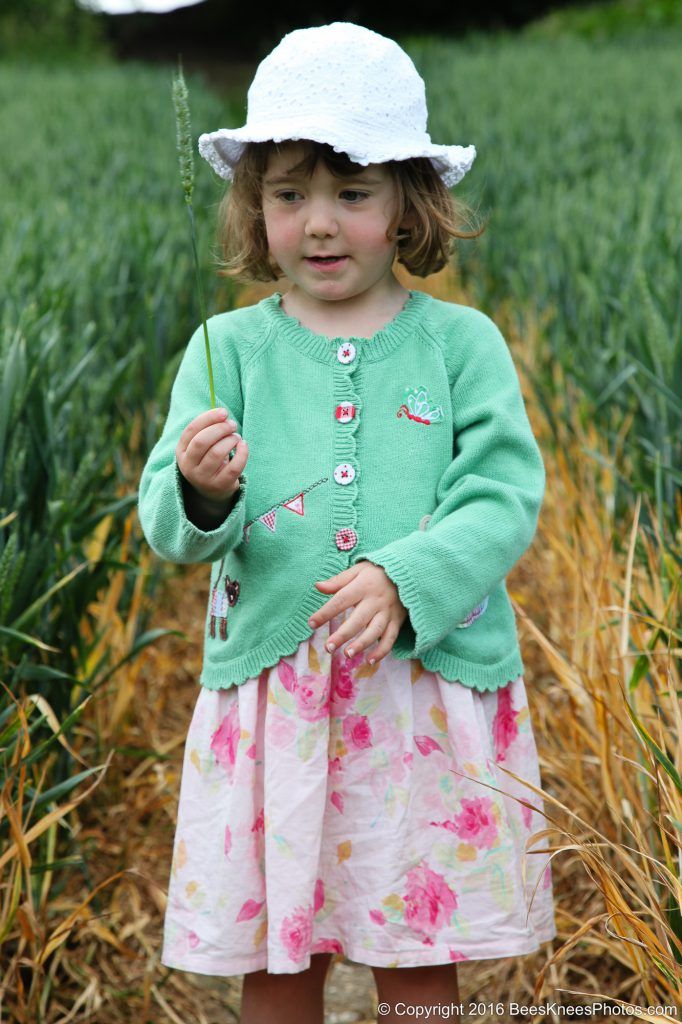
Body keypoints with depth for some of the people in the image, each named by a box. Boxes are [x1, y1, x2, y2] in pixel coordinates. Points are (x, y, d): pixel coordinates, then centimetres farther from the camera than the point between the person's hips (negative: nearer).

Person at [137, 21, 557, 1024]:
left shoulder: (462, 342, 1)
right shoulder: (228, 348, 3)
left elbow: (505, 499, -7)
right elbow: (171, 527, -1)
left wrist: (404, 579, -22)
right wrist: (199, 493, -24)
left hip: (431, 690, -1)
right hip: (269, 691, 1)